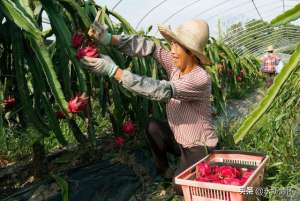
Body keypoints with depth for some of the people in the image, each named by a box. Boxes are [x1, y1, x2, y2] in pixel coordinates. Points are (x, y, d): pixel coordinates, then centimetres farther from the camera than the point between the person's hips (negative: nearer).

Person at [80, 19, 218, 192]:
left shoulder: (201, 79, -30)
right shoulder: (176, 65, -8)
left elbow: (160, 90, -39)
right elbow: (149, 47, -15)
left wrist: (113, 71, -43)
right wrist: (109, 39, -28)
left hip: (199, 147, -7)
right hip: (180, 139, 7)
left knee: (180, 187, -8)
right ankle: (163, 169, 14)